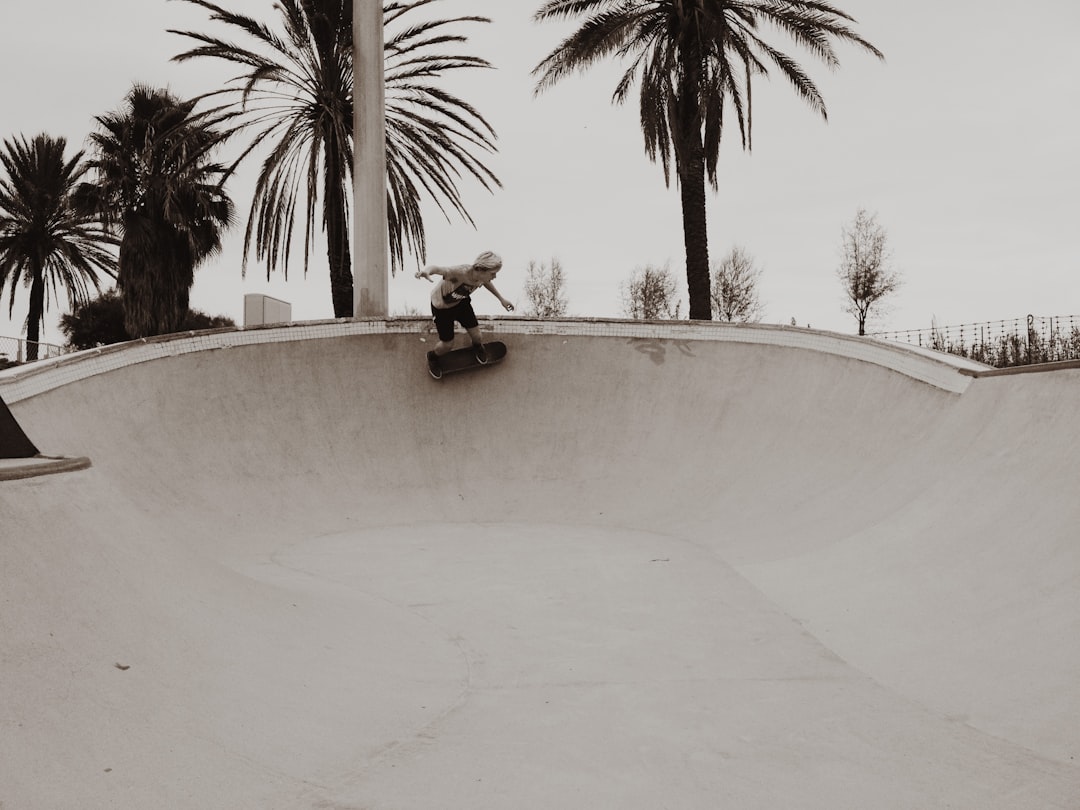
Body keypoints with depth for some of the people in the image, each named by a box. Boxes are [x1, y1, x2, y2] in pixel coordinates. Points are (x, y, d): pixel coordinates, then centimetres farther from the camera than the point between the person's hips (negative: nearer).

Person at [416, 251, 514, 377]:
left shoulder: (481, 276, -24)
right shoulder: (460, 273, -46)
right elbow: (436, 268, -60)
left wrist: (501, 299, 10)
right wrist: (426, 271, -85)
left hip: (461, 303, 5)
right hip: (442, 308, -5)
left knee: (476, 336, 11)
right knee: (447, 344, 8)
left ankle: (478, 347, 51)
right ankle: (433, 358, 44)